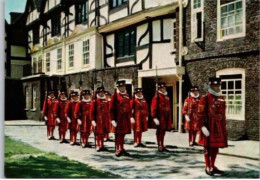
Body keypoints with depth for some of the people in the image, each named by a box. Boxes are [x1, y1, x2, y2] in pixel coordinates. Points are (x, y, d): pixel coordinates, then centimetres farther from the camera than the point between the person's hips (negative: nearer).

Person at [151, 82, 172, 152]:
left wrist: (169, 118, 18)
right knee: (160, 132, -1)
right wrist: (155, 118, -19)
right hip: (160, 117, -7)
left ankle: (162, 146, 20)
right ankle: (160, 147, 5)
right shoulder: (157, 97, -8)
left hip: (166, 117, 7)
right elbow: (153, 108, -13)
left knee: (163, 132, 12)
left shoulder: (166, 96, 16)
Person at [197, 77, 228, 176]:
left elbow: (223, 114, 17)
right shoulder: (205, 98, -8)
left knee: (216, 147, 13)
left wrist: (224, 128, 16)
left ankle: (212, 166, 26)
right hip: (209, 128, -6)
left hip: (219, 128, 6)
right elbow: (200, 114, -12)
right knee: (208, 147, 3)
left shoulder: (221, 98, 12)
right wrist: (203, 127, -19)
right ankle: (208, 168, 14)